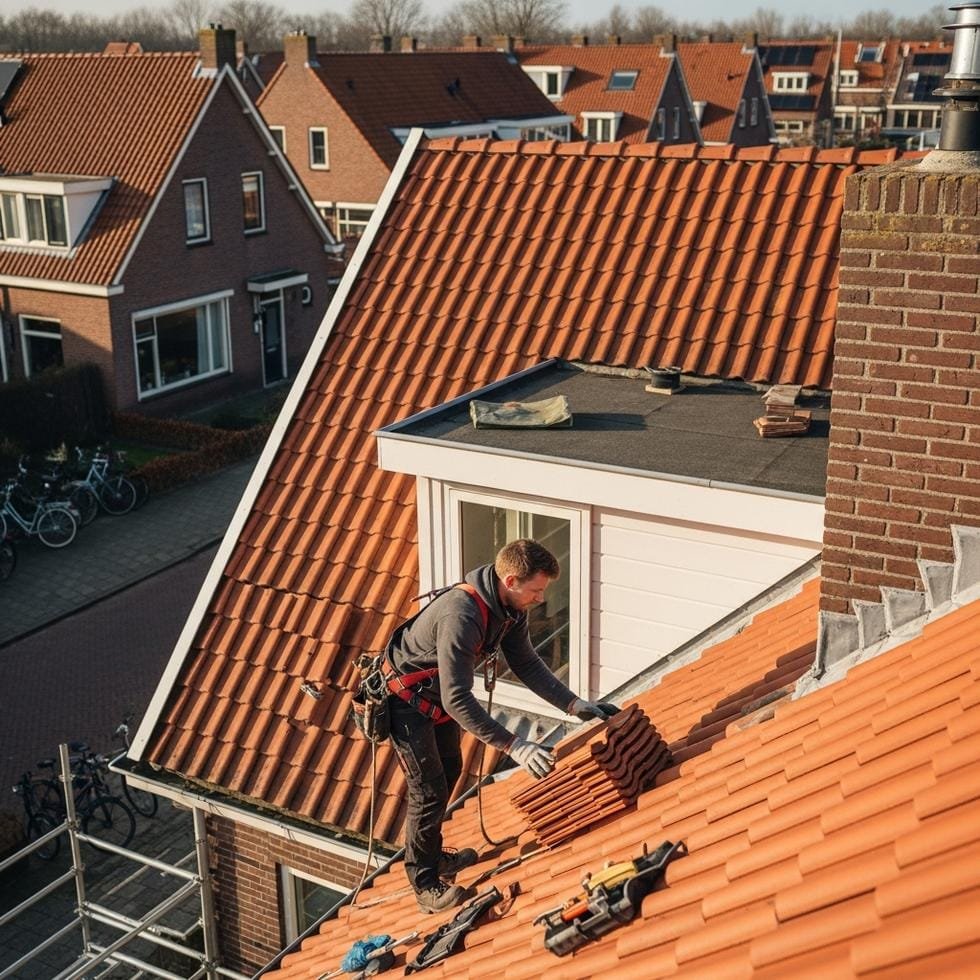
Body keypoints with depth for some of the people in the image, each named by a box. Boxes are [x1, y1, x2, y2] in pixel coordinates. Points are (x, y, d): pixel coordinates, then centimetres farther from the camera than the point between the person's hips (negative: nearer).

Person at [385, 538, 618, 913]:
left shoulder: (509, 607, -11)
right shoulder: (461, 616, -40)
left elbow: (527, 665, 1)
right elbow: (457, 700, -41)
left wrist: (575, 705, -8)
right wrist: (514, 746, -43)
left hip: (438, 695, 10)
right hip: (407, 701, -9)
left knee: (449, 771, 22)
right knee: (429, 791, -5)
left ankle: (432, 856, 42)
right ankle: (425, 886, 12)